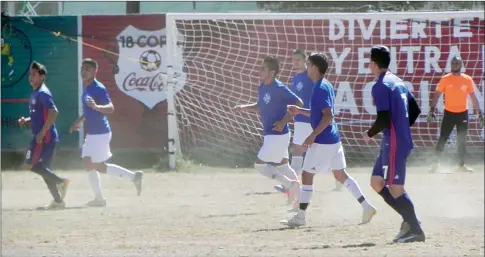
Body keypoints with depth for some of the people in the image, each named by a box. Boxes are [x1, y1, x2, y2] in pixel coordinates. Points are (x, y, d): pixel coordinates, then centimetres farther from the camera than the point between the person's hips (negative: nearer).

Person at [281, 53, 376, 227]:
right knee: (341, 175, 11)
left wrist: (313, 135, -22)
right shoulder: (327, 87, 14)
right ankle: (366, 207, 5)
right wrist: (300, 111, 19)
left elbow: (328, 116, -23)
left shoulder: (320, 89, -16)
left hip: (322, 141, -9)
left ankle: (300, 217, 4)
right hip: (334, 140, 9)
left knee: (307, 175, -1)